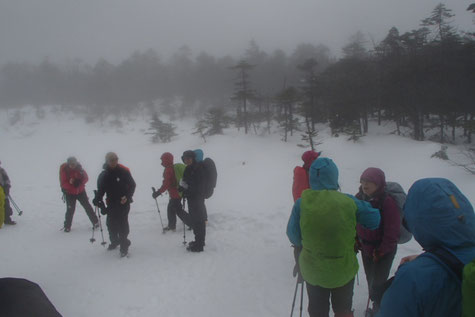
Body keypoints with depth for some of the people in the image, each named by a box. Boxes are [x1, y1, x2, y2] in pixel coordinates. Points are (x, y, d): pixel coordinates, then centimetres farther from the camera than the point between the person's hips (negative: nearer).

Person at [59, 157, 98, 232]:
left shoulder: (79, 167, -11)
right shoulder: (64, 169, -15)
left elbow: (86, 178, -6)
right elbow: (63, 183, -16)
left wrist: (79, 182, -24)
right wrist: (70, 183, -34)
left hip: (80, 191, 2)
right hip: (69, 193, -2)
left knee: (87, 206, 6)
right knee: (70, 209, -4)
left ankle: (95, 222, 17)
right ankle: (67, 226, 14)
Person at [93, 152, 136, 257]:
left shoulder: (124, 171, -5)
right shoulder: (103, 175, 4)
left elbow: (132, 185, 0)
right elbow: (100, 190, 9)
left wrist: (127, 197, -14)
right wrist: (98, 199, -10)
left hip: (123, 203, -3)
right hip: (111, 204, 4)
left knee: (122, 223, -7)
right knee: (111, 224, 8)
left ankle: (124, 246, 4)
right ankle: (114, 242, 33)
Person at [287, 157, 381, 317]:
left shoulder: (302, 203, -18)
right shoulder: (348, 202, -18)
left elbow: (293, 235, -9)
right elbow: (374, 220, -6)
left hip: (313, 270, 0)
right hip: (344, 270, 0)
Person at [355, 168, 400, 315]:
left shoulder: (388, 202, -24)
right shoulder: (360, 197, -5)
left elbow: (392, 231, -20)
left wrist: (380, 252, -15)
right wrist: (357, 242, 5)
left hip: (384, 250, -6)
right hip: (366, 248, 6)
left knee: (378, 282, 0)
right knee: (370, 279, 20)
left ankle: (380, 309, 23)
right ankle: (377, 305, 42)